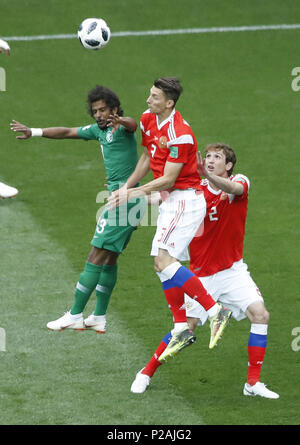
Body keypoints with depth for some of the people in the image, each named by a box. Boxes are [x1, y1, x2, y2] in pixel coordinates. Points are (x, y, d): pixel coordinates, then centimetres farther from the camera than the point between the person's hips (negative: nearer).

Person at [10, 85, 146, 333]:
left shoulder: (122, 128, -12)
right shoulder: (98, 130, 15)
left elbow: (133, 124, -36)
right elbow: (66, 132, 25)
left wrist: (120, 122, -59)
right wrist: (34, 132, 25)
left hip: (125, 198, -10)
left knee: (97, 257, -7)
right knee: (109, 259, 13)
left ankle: (75, 316, -5)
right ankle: (99, 318, 19)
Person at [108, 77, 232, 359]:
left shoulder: (180, 134, -23)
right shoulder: (148, 120, 5)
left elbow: (167, 180, -20)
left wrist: (134, 193, -17)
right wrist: (125, 187, 15)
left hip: (185, 200, -9)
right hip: (170, 201, 9)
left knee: (163, 261, -20)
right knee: (163, 265, 7)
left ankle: (215, 311, -17)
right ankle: (182, 330, 13)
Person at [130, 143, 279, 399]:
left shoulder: (240, 182, -6)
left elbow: (233, 189, -30)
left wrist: (208, 176, -51)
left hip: (233, 270, 1)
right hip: (202, 272, -1)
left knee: (260, 314, -16)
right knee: (186, 326, -8)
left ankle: (253, 383, -6)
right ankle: (146, 373, 12)